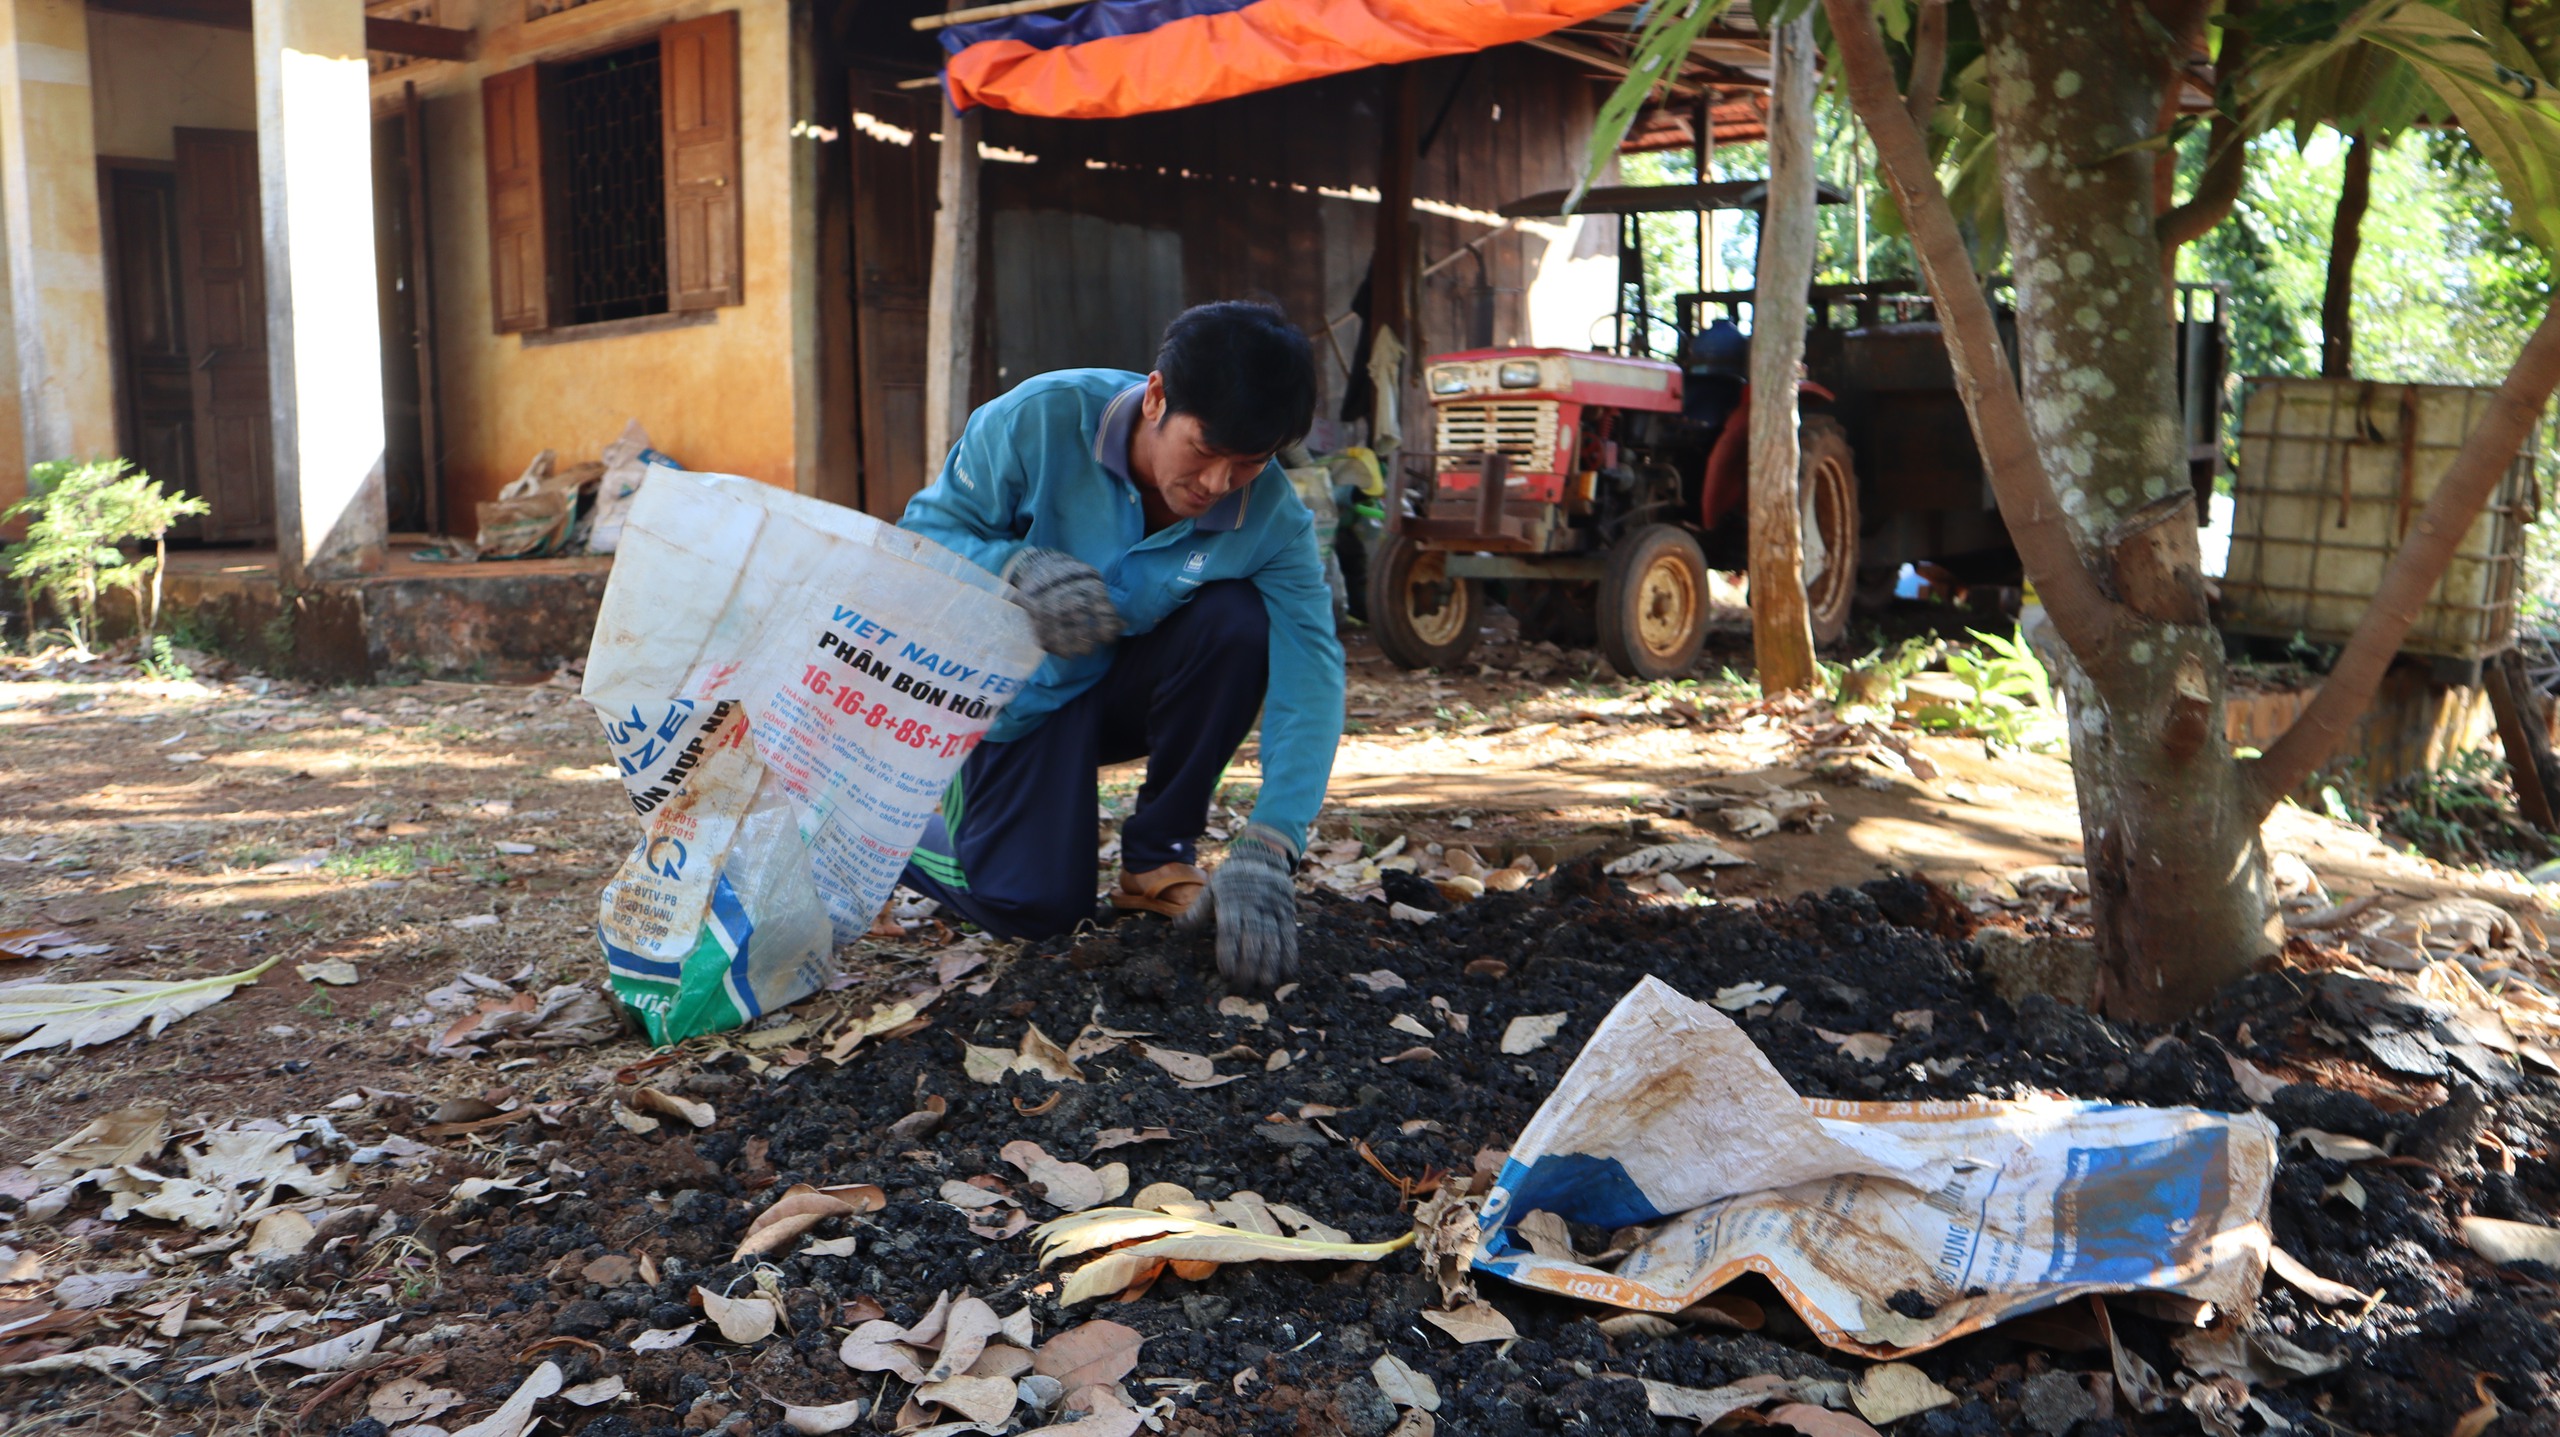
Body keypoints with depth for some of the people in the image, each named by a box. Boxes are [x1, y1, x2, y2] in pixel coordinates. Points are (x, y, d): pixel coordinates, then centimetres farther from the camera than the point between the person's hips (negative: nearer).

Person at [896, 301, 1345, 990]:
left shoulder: (1273, 519, -23)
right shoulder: (1042, 418, -27)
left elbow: (1308, 671, -29)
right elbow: (924, 531, -17)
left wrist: (1265, 851, -42)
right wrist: (1017, 569, -40)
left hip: (1127, 687, 2)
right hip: (1020, 696, -2)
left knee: (1239, 619, -29)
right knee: (1033, 907, -16)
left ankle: (1157, 857, -9)